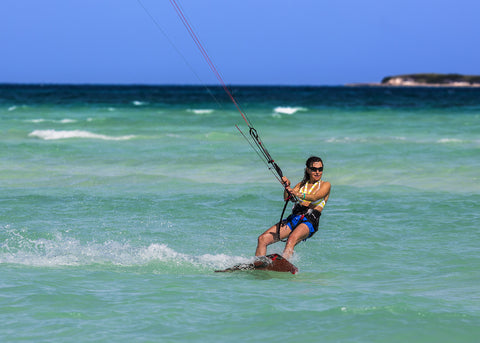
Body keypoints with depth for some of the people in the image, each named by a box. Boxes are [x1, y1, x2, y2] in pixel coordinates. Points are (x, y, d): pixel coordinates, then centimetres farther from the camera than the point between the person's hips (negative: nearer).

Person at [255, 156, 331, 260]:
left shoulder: (325, 185, 8)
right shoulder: (301, 184, 22)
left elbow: (315, 197, -13)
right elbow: (287, 198, 6)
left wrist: (298, 194, -31)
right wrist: (287, 187, -15)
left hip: (310, 221, -6)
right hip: (293, 218, 6)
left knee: (292, 239, -38)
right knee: (262, 239, -12)